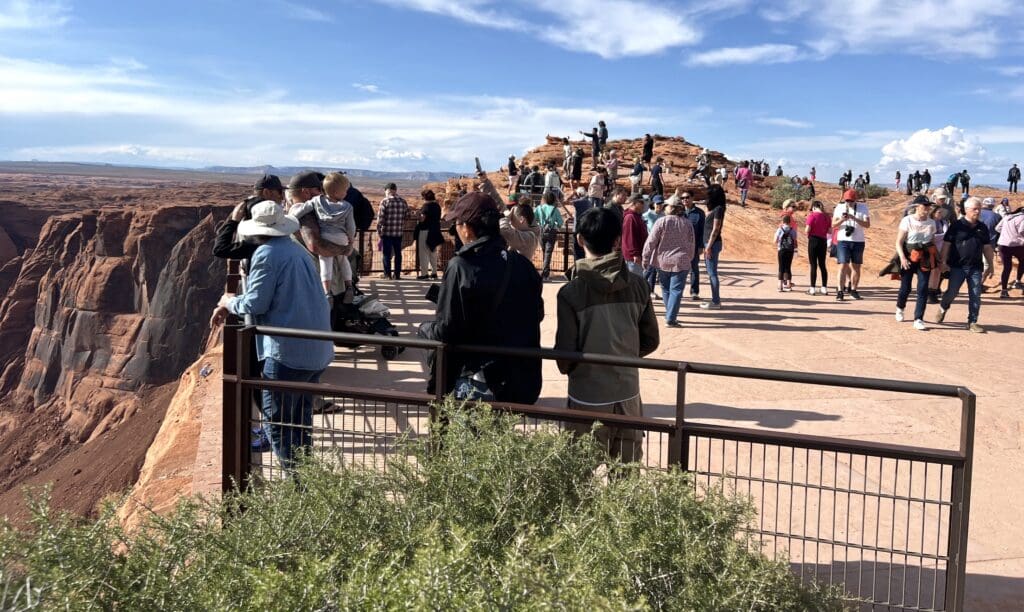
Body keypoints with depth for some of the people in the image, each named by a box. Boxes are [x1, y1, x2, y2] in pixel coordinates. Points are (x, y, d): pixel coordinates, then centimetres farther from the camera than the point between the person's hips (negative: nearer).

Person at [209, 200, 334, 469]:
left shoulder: (267, 253, -12)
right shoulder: (297, 249, 16)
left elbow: (255, 304, -12)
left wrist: (229, 302, 8)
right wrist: (229, 306, 18)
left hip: (289, 351, -9)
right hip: (318, 348, 9)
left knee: (277, 419, 2)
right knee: (301, 418, 20)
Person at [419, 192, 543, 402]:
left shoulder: (461, 267, -16)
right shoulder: (523, 265, -1)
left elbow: (445, 330, -15)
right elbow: (537, 315, 12)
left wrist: (424, 329, 5)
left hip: (476, 385, -5)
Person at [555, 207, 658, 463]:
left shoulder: (571, 292, -15)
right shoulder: (637, 286, -4)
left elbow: (565, 353, -12)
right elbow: (650, 341, 3)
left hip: (588, 398, -3)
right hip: (628, 394, 4)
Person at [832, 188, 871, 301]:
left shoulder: (863, 207, 0)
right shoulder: (839, 208, 2)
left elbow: (867, 224, -9)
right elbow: (833, 225, 2)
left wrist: (854, 218, -22)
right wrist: (842, 220, -18)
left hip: (858, 241, 1)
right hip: (843, 241, -1)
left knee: (856, 266, 8)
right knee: (843, 266, -9)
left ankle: (853, 290, 19)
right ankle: (840, 292, -11)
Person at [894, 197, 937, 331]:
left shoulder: (931, 222, 4)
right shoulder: (907, 221, -8)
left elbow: (933, 242, 14)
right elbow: (899, 242, -11)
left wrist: (937, 259, 11)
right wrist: (902, 258, -23)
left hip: (925, 259, 3)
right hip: (909, 258, -3)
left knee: (923, 289, -6)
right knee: (905, 288, 5)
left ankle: (918, 319, -2)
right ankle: (900, 308, 37)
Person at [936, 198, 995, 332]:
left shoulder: (982, 228, 10)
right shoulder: (957, 225, -3)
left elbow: (987, 248, 16)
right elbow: (946, 244, -4)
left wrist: (990, 265, 15)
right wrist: (943, 261, -10)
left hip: (976, 268, 4)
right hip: (958, 266, -3)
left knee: (975, 296, 2)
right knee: (952, 291, -3)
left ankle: (972, 322, 11)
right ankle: (943, 308, 27)